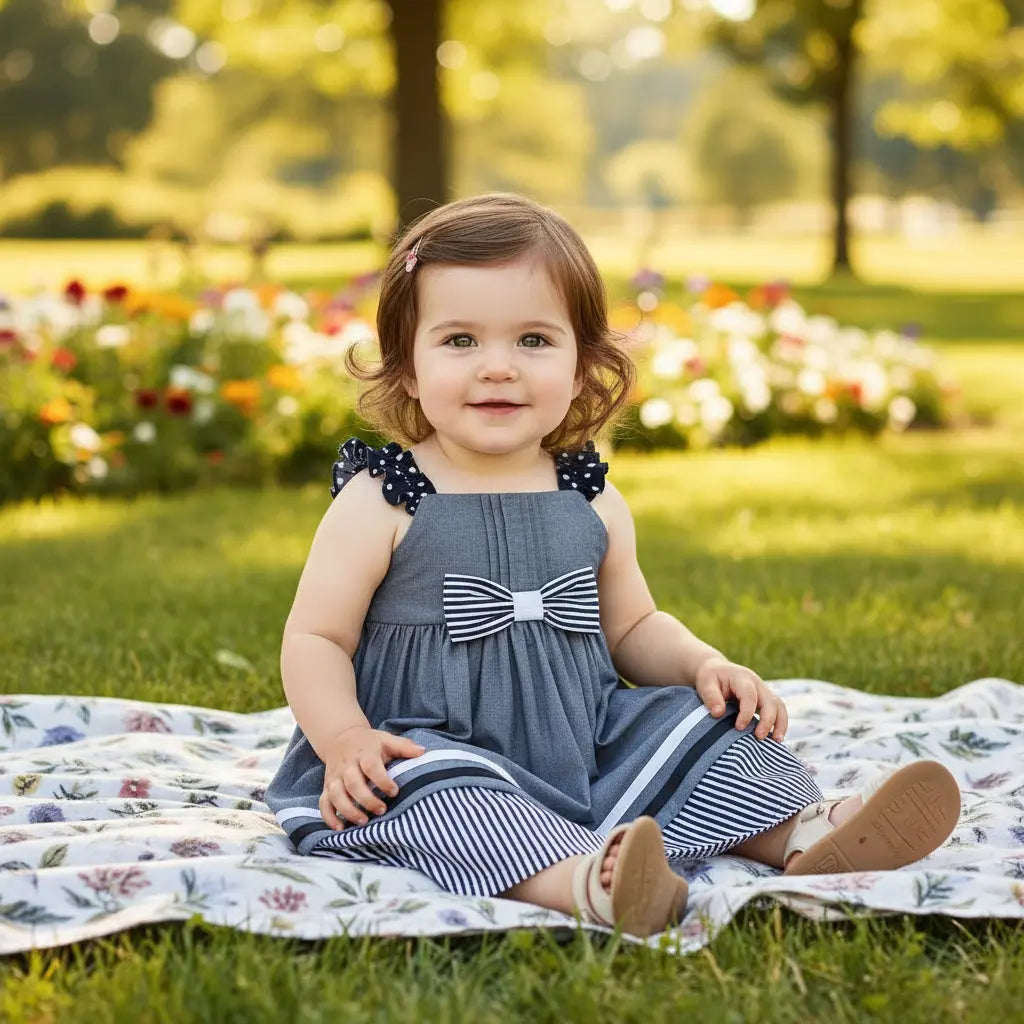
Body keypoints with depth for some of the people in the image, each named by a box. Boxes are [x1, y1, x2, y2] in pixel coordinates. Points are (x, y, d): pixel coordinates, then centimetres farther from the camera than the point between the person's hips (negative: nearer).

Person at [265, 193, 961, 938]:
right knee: (439, 794, -36)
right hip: (433, 755, -6)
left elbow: (632, 627, 21)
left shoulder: (591, 503, 7)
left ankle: (806, 834, -15)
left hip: (587, 746, 6)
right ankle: (584, 882, -57)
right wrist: (345, 739, -24)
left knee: (701, 727, -2)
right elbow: (315, 638, -5)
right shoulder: (381, 503, -7)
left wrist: (702, 665, 0)